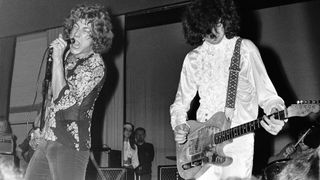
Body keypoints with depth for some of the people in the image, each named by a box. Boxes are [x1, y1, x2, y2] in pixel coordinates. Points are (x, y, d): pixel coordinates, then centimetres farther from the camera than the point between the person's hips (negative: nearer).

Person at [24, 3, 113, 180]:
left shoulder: (95, 65, -12)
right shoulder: (66, 53, 11)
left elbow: (62, 100, -19)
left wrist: (57, 58, -18)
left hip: (69, 145, -7)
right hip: (44, 140, 7)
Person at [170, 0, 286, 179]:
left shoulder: (245, 48, 3)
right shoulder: (192, 59, 11)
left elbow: (265, 93, 1)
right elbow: (181, 102, 18)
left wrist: (277, 114, -19)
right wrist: (179, 125, -1)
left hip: (239, 138, -2)